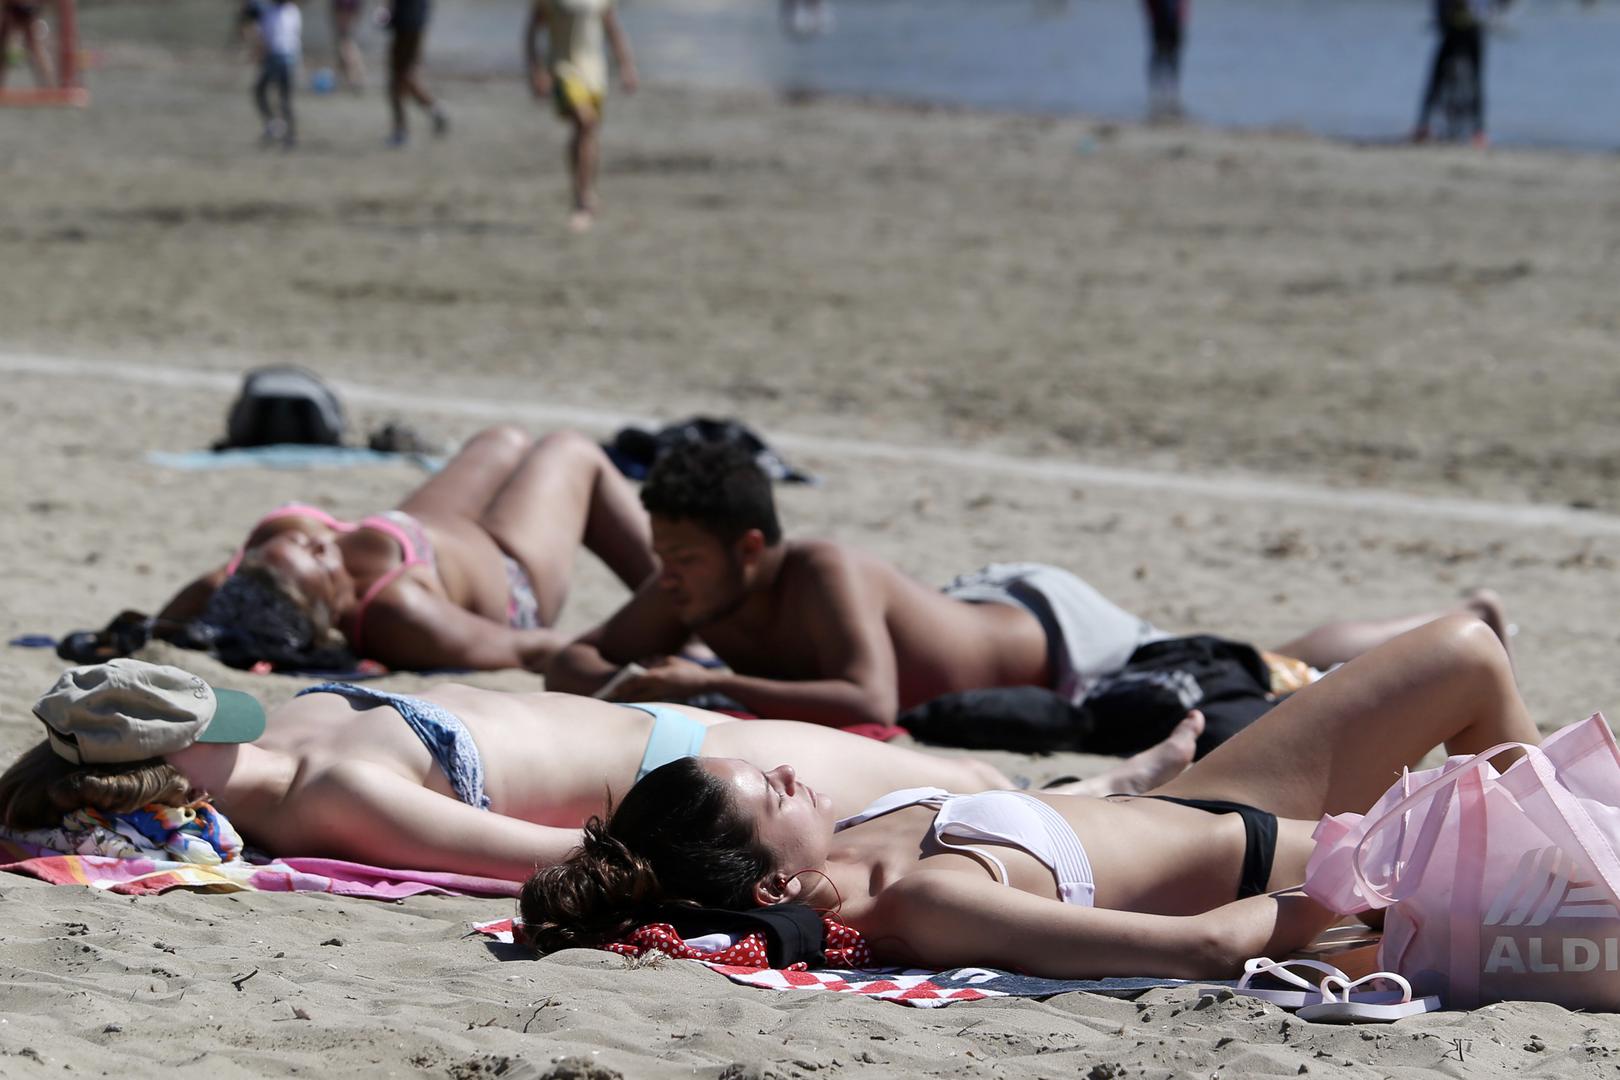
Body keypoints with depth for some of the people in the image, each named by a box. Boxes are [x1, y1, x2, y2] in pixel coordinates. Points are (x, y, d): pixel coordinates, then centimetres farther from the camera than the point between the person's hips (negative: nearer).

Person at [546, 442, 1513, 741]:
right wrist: (621, 685, -35)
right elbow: (572, 663, -11)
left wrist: (714, 688, -52)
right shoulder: (686, 596, -19)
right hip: (980, 606, 7)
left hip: (1058, 637, -7)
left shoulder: (824, 578, -40)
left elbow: (868, 702, -53)